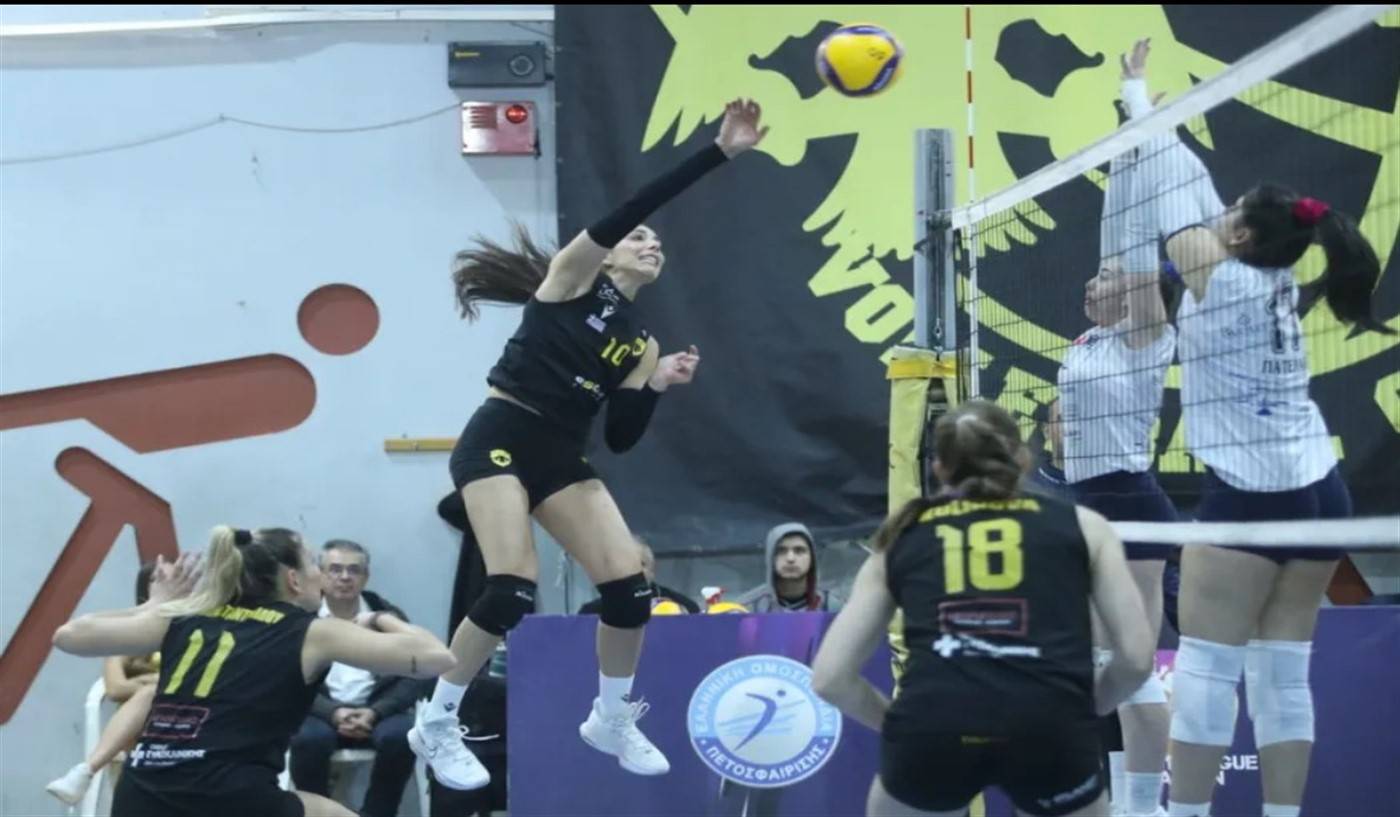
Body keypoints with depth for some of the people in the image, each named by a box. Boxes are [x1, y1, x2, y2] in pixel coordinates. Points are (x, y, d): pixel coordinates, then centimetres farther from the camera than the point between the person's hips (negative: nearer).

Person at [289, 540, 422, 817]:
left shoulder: (388, 616, 8)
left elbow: (411, 678, 2)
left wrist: (374, 712, -15)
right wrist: (333, 713, -20)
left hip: (376, 710, 1)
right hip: (323, 711, -1)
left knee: (400, 736, -31)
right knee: (308, 739, -34)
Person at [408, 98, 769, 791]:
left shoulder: (640, 344, 17)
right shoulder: (574, 275, 2)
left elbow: (620, 439, 11)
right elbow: (627, 210, -15)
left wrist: (656, 385, -5)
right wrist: (720, 152, -20)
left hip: (562, 459, 7)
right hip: (498, 442, -7)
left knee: (630, 587, -4)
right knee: (511, 591, -20)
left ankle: (612, 720, 20)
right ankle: (435, 725, 0)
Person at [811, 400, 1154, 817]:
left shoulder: (903, 535, 24)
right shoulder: (1080, 524, 23)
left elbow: (830, 677, 17)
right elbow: (1137, 657, 15)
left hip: (933, 725, 1)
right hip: (1048, 724, 0)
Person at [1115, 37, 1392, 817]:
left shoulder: (1218, 278, -9)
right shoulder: (1278, 282, 9)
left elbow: (1171, 185, 1)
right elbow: (1193, 183, 18)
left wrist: (1139, 94, 13)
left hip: (1249, 497, -7)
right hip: (1319, 490, 7)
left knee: (1208, 666, -3)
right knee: (1284, 670, 8)